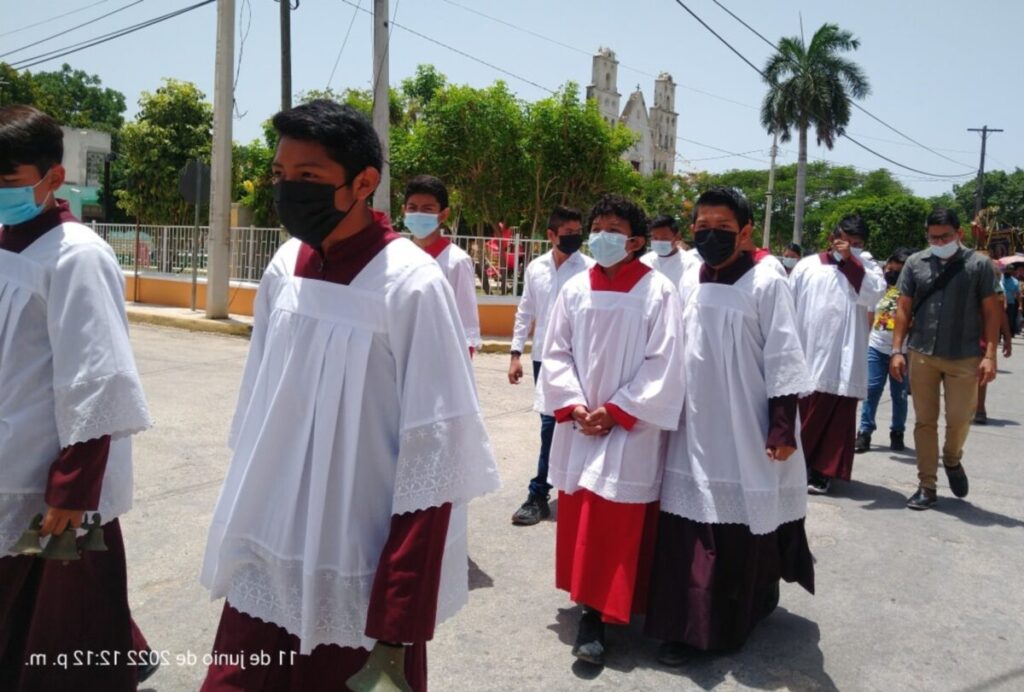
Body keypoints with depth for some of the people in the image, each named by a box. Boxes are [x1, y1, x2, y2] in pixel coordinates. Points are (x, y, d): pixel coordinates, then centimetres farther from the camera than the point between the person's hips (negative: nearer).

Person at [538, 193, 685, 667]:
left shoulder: (658, 291, -7)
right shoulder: (575, 289, 4)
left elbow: (664, 364, -9)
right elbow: (555, 353, 6)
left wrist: (615, 410, -12)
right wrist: (575, 406, -7)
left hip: (630, 430, -4)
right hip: (578, 426, 4)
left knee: (619, 521, -2)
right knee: (577, 516, 12)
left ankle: (596, 615, 5)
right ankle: (590, 600, 28)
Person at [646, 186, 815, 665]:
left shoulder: (766, 284, -8)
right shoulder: (688, 284, 7)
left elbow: (784, 359, -9)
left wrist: (782, 428, -13)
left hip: (746, 431, -4)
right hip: (693, 430, 4)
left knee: (746, 530, 7)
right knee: (687, 528, 4)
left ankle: (739, 618, 25)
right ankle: (686, 625, 16)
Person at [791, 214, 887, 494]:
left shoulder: (867, 269, 8)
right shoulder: (807, 266, 6)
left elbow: (874, 293, -14)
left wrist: (852, 260, -10)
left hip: (842, 359, 0)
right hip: (805, 353, 0)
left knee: (835, 417, 4)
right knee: (801, 413, 9)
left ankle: (823, 470, 12)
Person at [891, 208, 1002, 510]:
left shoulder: (979, 264, 0)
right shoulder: (915, 263, 5)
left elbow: (991, 311, 1)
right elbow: (904, 309, 7)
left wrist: (989, 355, -7)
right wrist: (897, 350, 0)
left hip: (964, 358, -1)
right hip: (921, 355, 2)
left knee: (959, 419, 1)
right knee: (925, 421, 6)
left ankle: (952, 459, 34)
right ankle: (927, 486, 16)